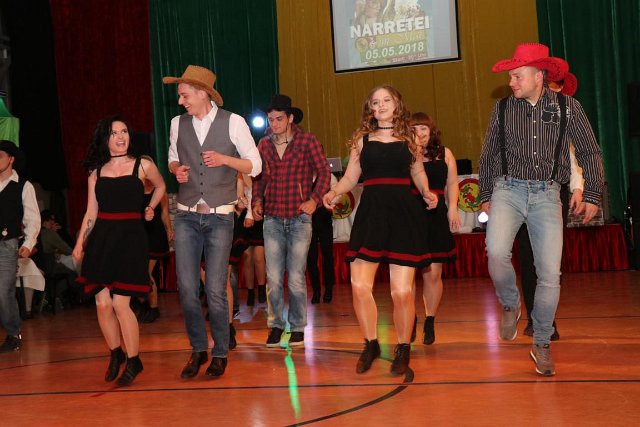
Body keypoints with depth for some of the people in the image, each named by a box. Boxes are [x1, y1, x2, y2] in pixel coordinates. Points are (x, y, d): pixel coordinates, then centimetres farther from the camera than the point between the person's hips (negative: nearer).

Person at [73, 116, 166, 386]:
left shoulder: (142, 166, 4)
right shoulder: (96, 171, 11)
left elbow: (160, 186, 25)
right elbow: (91, 212, 12)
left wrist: (149, 209, 17)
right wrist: (80, 242, 6)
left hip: (130, 238, -3)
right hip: (101, 239, 3)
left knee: (120, 303, -10)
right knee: (102, 303, -2)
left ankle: (134, 361, 6)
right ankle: (115, 354, 21)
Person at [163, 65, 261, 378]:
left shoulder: (233, 122, -4)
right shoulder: (178, 123, 7)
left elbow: (255, 166, 0)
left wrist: (224, 159, -17)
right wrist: (177, 170, -1)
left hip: (220, 217, -3)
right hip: (187, 216, 3)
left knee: (215, 290, -3)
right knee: (187, 288, -3)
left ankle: (220, 353, 15)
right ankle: (198, 349, 16)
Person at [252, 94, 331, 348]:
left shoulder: (307, 141, -1)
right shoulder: (264, 144, 9)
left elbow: (324, 171, -1)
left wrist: (314, 199, -13)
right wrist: (256, 200, 0)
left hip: (299, 218, -3)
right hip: (272, 220, 3)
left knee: (296, 278, -2)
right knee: (273, 278, 0)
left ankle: (298, 326, 13)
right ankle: (276, 324, 14)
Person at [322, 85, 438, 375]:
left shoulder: (409, 140, 12)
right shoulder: (362, 139, 13)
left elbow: (418, 172, 20)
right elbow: (350, 177, 11)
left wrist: (427, 193, 0)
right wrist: (334, 192, -8)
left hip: (404, 214, -1)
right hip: (371, 213, 1)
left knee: (402, 291, -5)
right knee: (359, 286, -7)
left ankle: (403, 349, 16)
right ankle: (371, 345, 15)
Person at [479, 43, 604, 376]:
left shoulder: (567, 107, 1)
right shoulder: (503, 108, 5)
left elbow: (589, 152, 9)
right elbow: (488, 155, 16)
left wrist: (592, 195, 4)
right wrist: (486, 196, 16)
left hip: (547, 195, 0)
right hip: (508, 189, 0)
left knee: (550, 273, -3)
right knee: (496, 252, -27)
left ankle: (541, 344, 15)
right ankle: (510, 305, 4)